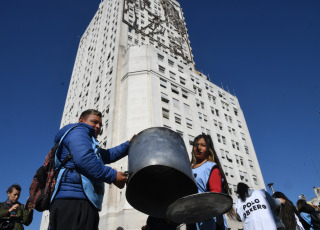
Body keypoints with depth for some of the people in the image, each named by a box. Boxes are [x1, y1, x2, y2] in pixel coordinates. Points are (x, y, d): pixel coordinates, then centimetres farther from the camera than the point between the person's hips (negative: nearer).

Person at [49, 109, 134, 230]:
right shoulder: (77, 129, 1)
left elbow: (107, 155, 35)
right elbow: (83, 159, -16)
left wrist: (129, 144, 27)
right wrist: (113, 176, -13)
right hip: (73, 201, -10)